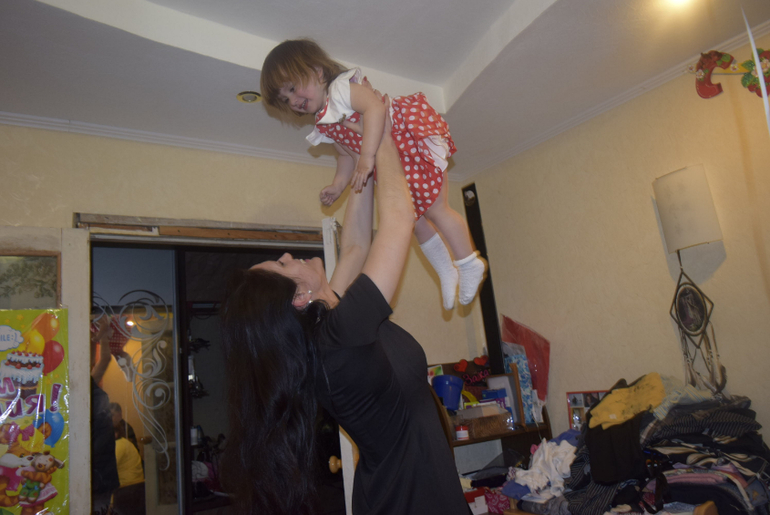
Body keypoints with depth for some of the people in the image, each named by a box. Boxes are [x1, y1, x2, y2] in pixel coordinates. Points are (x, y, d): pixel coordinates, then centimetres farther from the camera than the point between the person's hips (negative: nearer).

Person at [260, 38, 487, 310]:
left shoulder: (342, 86, -13)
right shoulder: (325, 128, 13)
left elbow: (375, 108, -29)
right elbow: (348, 155, 19)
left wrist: (367, 156, -34)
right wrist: (338, 184, 4)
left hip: (415, 143, -9)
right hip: (390, 170, 9)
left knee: (435, 209, -6)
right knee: (415, 222, 14)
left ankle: (470, 263, 13)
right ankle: (446, 272, 32)